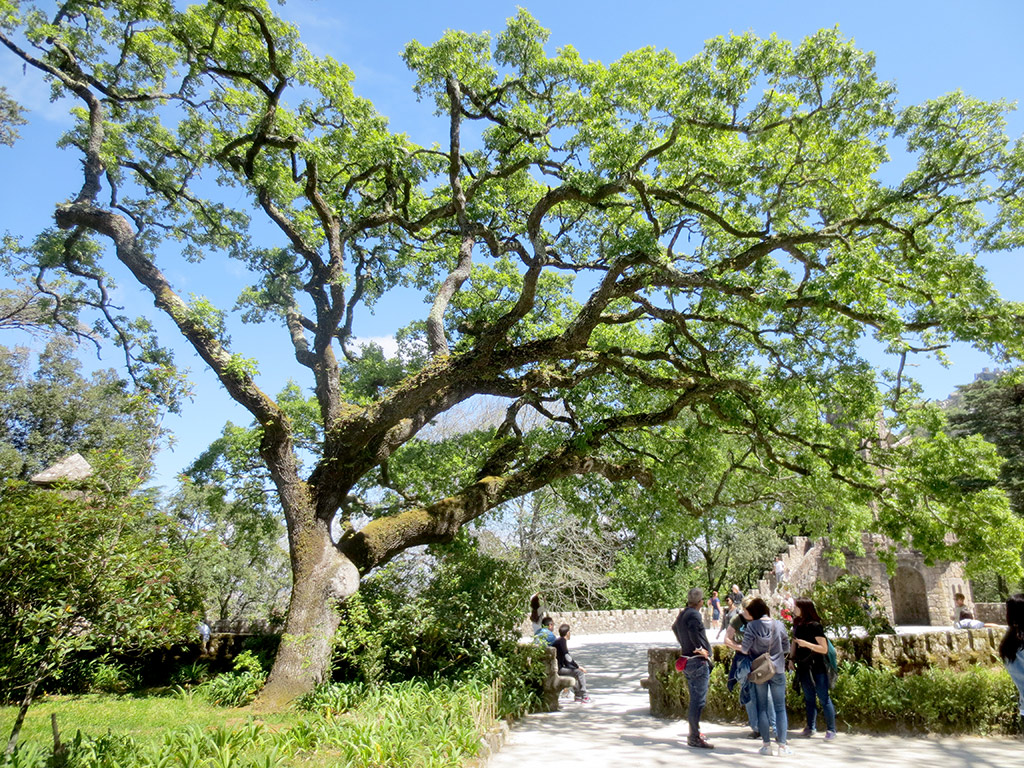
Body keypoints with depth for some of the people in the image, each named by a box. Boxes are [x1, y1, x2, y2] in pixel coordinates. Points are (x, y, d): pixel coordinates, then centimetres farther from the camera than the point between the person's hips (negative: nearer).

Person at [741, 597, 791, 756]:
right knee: (780, 707, 7)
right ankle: (782, 745, 4)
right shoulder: (779, 625, -5)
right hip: (777, 670, 1)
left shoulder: (752, 626, -11)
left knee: (762, 708, 8)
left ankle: (766, 744, 10)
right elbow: (786, 648, 3)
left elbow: (745, 648, -13)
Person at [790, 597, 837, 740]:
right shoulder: (797, 624, 6)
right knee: (808, 699, 13)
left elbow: (824, 649, -15)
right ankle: (810, 727, 20)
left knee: (824, 698, 1)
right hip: (803, 667, 6)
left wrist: (806, 644, -24)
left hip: (817, 667, -6)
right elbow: (794, 642, 18)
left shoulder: (815, 625, -14)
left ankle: (831, 730, 11)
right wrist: (792, 659, 12)